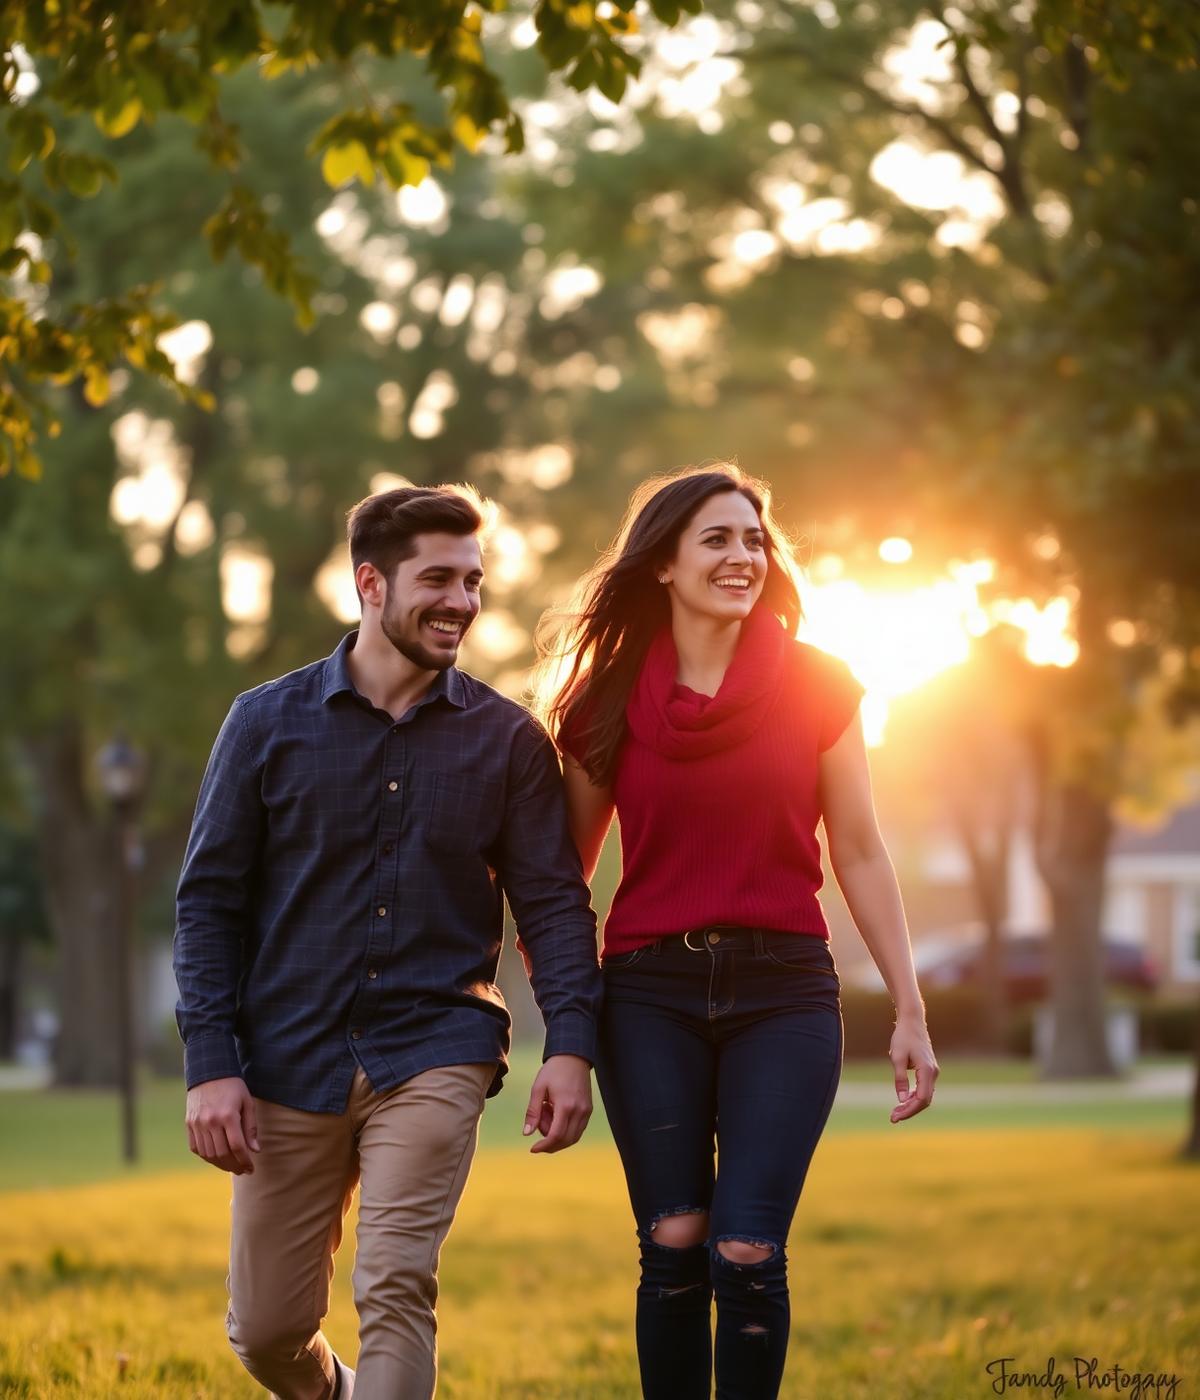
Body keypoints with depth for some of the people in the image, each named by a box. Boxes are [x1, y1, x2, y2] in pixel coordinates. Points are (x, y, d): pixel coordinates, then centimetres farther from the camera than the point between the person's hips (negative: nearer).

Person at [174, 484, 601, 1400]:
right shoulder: (269, 723, 4)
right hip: (290, 1063, 1)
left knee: (397, 1293, -17)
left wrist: (571, 1046, -12)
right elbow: (210, 901, 3)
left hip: (433, 1058, -1)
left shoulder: (508, 738, 5)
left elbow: (554, 902, 4)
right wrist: (211, 1064, -6)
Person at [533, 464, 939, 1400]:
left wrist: (910, 1013, 1)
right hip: (650, 995, 1)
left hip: (784, 992, -1)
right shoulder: (607, 703, 5)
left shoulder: (815, 688, 2)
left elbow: (860, 854, 4)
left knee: (748, 1254, -11)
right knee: (673, 1247, -3)